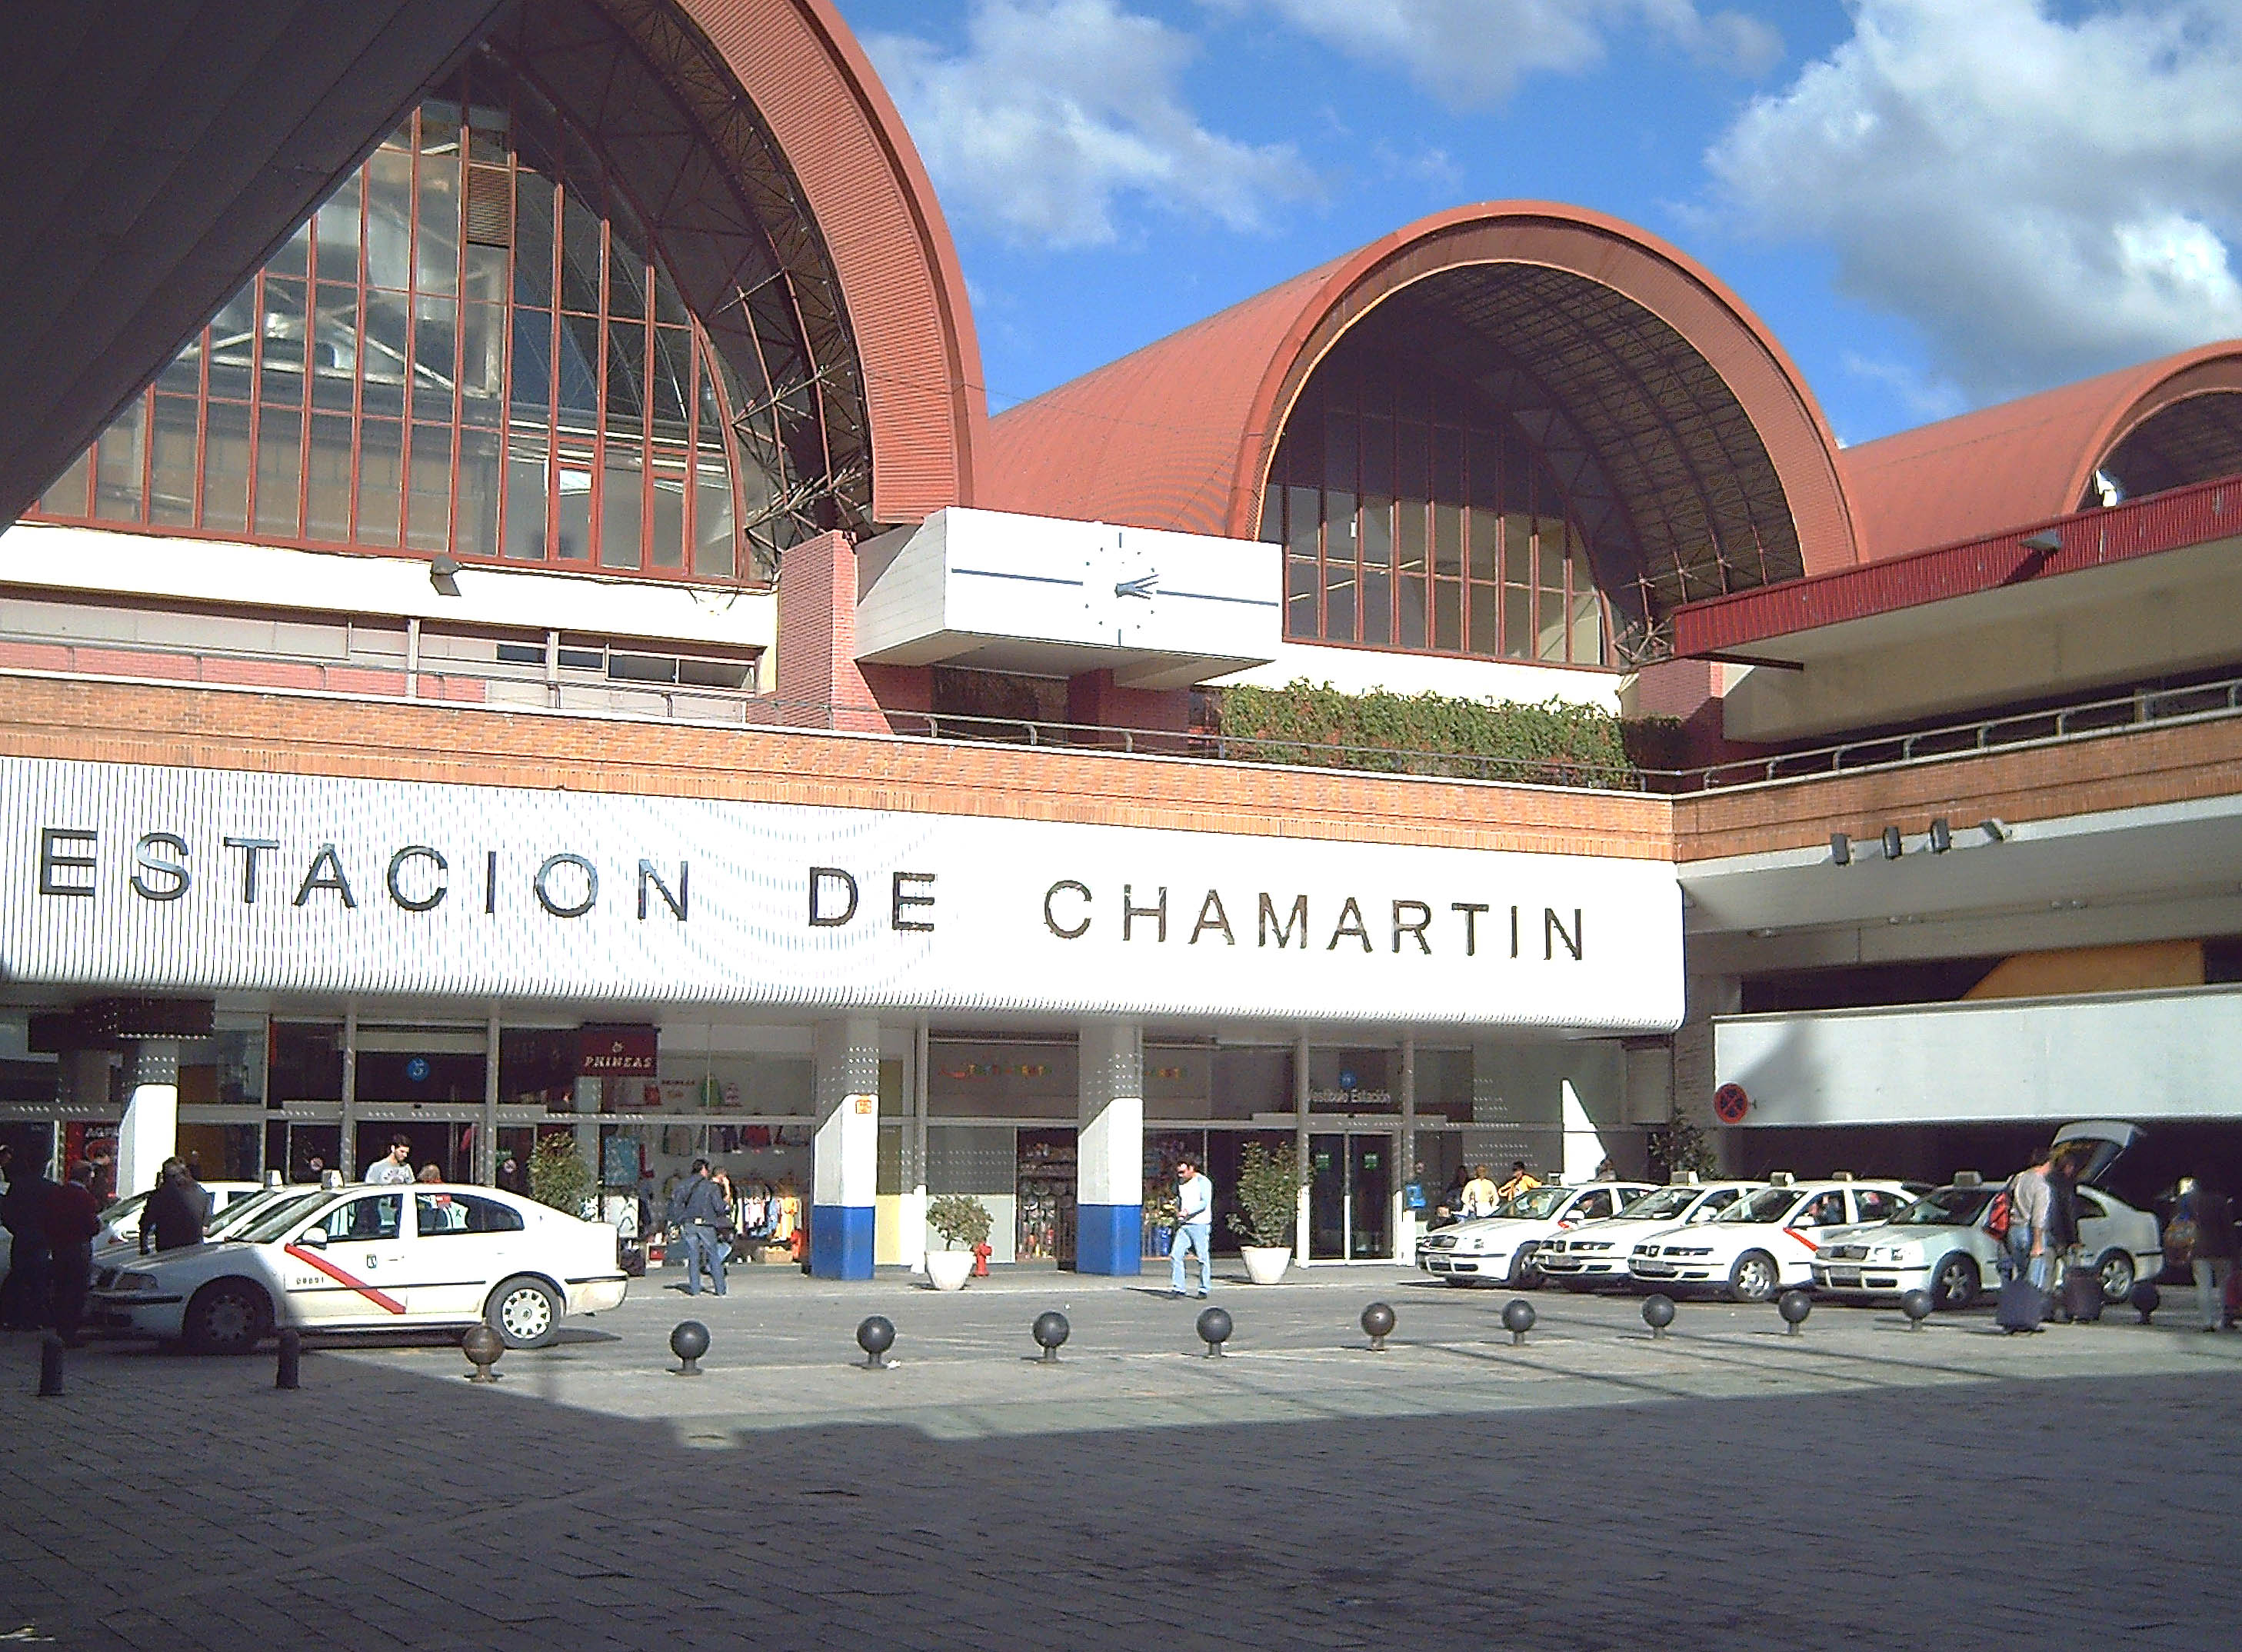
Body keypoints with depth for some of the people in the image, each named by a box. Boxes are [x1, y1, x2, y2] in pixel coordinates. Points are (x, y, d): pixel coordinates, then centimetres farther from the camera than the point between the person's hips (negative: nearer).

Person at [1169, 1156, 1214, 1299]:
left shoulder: (1203, 1182, -6)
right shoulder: (1180, 1183, 17)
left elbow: (1205, 1203, -17)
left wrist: (1188, 1211, -28)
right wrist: (1178, 1212, 14)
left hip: (1200, 1225, -6)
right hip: (1184, 1226, 6)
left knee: (1204, 1258, -3)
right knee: (1175, 1255, -5)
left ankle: (1204, 1289, 6)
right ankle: (1177, 1288, -2)